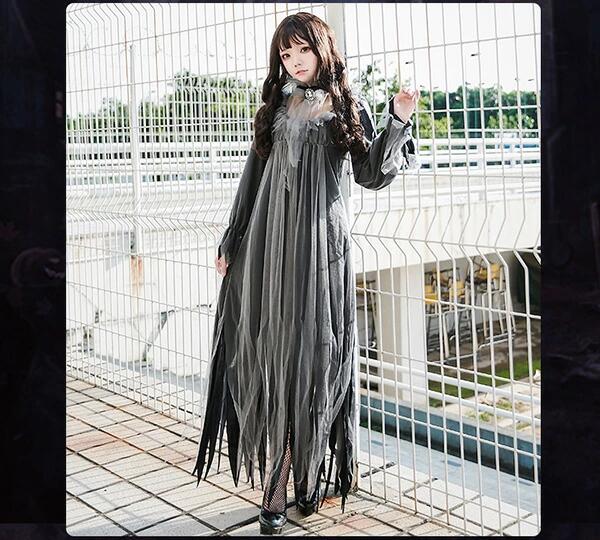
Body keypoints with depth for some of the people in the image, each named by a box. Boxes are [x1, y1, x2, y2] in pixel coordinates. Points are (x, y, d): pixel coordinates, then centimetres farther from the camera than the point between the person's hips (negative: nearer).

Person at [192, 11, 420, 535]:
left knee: (308, 354, -2)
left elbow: (371, 175, 0)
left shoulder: (347, 106, 7)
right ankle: (282, 482, 9)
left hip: (319, 242, -3)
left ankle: (282, 485, 7)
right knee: (272, 353, 1)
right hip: (268, 242, 3)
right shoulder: (275, 107, 16)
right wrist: (230, 243, 15)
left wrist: (398, 121, -13)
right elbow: (253, 175, 17)